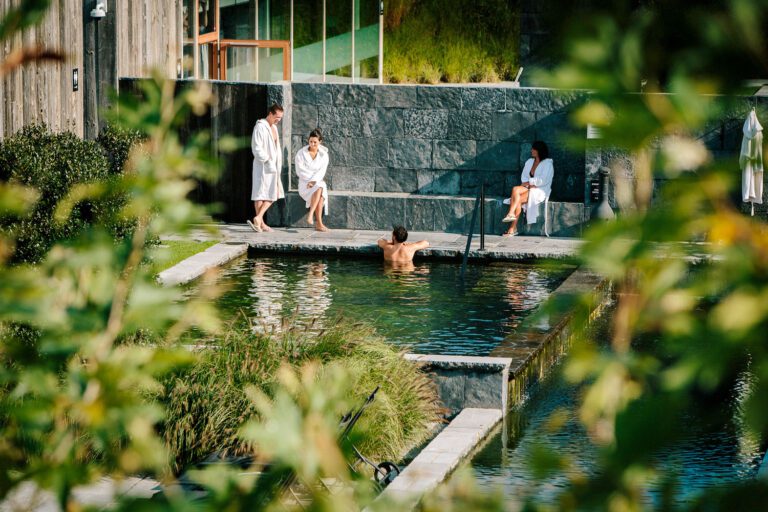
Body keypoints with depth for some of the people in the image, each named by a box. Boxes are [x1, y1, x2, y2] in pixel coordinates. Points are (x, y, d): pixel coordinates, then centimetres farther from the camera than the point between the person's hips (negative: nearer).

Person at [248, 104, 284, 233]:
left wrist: (278, 164, 14)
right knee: (260, 193, -5)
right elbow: (256, 148, -18)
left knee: (272, 195, 6)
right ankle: (261, 222, -7)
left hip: (273, 166, 8)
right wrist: (267, 160, -21)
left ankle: (258, 218, 6)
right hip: (262, 166, -8)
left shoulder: (274, 127, 16)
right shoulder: (260, 127, -12)